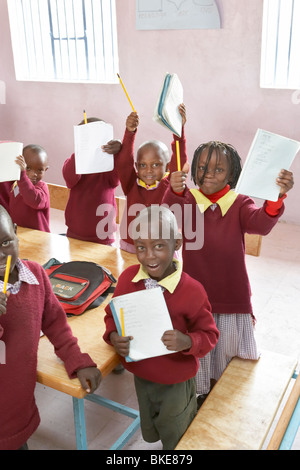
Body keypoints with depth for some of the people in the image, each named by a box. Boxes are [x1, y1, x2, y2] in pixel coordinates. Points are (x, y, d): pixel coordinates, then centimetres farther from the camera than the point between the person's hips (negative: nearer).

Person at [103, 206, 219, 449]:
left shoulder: (192, 290, -26)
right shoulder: (128, 277, -14)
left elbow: (209, 334, -14)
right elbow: (112, 314, 2)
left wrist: (187, 341, -34)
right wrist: (113, 336, -19)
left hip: (176, 383, -4)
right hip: (141, 376, 5)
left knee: (175, 441, 23)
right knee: (150, 435, 30)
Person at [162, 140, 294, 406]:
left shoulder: (239, 204, -6)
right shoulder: (188, 199, -7)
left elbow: (260, 224, -25)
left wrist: (277, 197, -44)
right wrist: (175, 192, -50)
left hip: (232, 297, 1)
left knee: (225, 353, 18)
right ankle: (200, 396, 42)